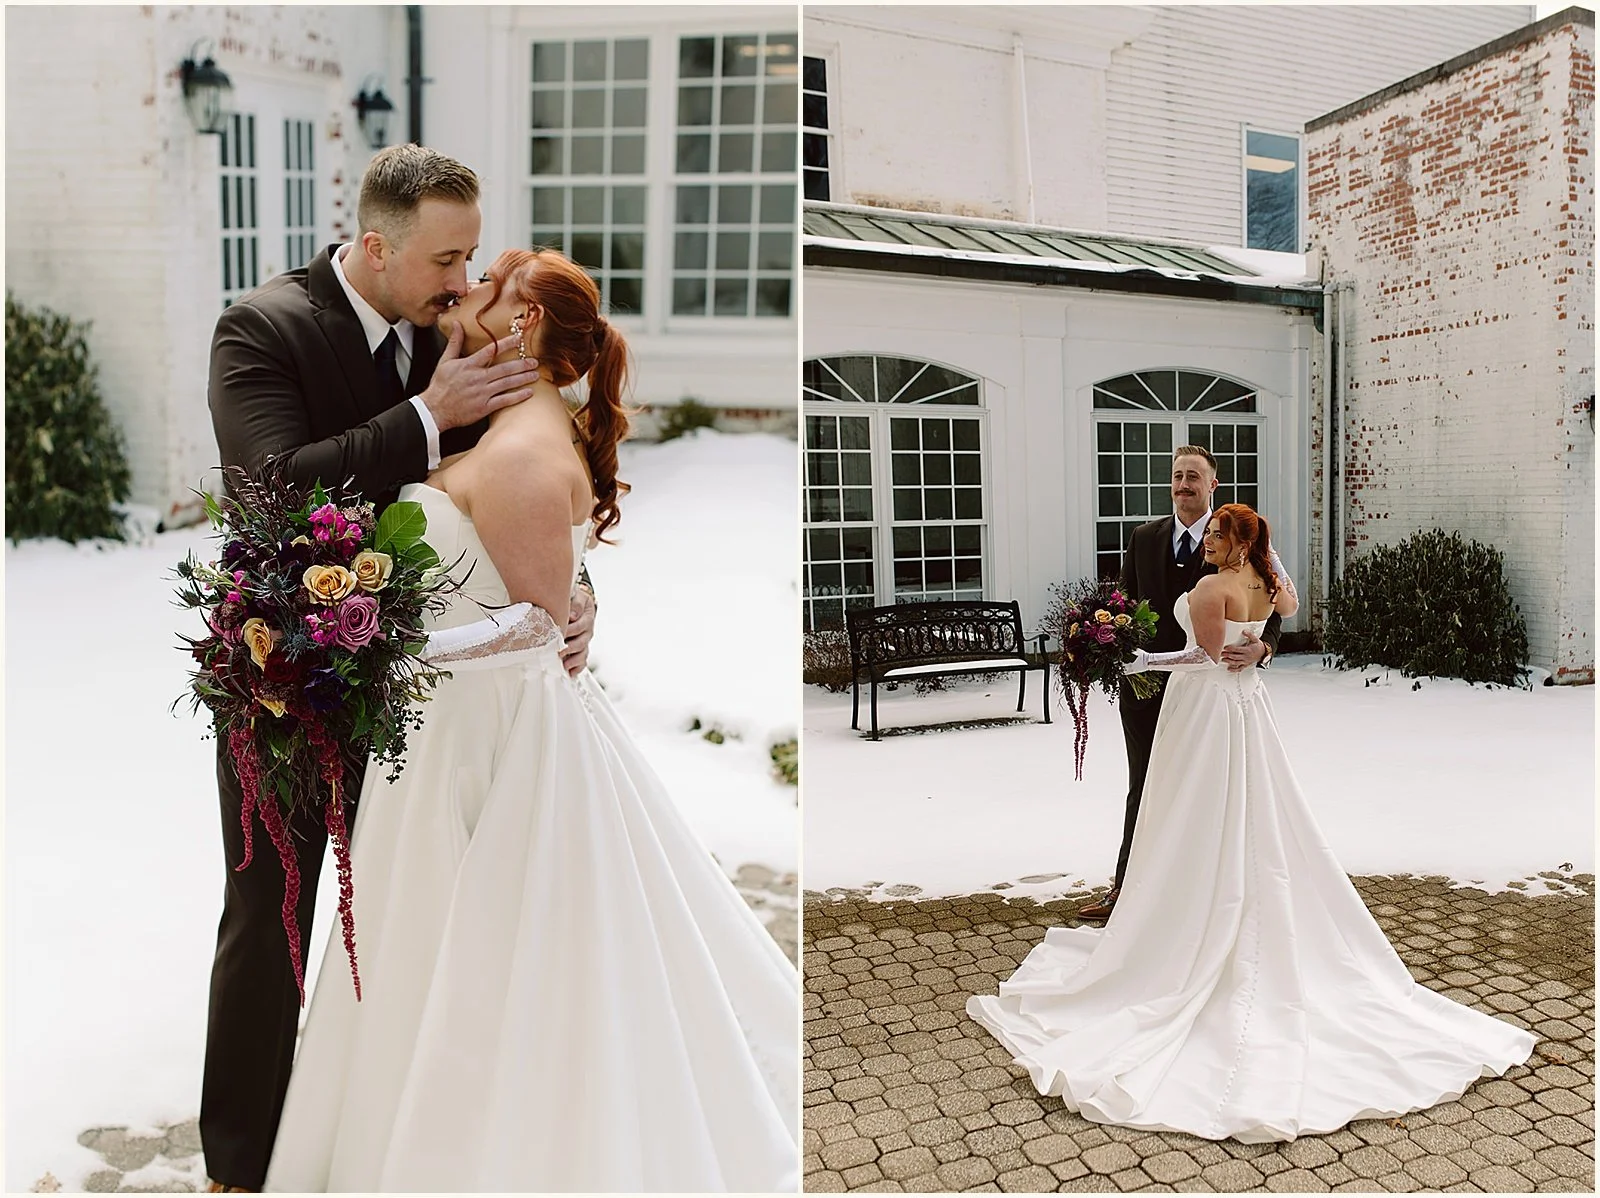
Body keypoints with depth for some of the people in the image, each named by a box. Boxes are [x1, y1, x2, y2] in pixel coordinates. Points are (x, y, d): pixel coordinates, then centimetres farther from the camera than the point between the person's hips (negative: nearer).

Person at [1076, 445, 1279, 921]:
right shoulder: (1143, 538, 5)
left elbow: (1269, 612, -10)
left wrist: (1261, 648, -31)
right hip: (1145, 687, 3)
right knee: (1143, 791, 14)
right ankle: (1125, 888, 26)